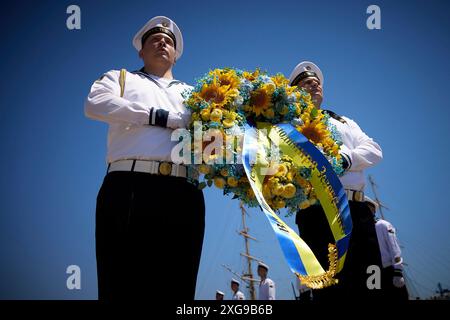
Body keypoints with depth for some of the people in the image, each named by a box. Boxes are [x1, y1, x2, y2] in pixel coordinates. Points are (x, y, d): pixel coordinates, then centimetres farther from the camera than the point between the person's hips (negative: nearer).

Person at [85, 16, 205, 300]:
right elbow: (96, 104, 2)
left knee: (176, 288, -2)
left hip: (183, 193, 3)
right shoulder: (120, 78, 24)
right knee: (123, 285, -8)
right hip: (130, 186, -2)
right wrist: (165, 117, -2)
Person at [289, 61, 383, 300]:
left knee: (369, 286, 2)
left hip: (359, 209, 5)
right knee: (334, 289, -9)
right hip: (320, 210, -5)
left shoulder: (344, 122, 28)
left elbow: (374, 151, 13)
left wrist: (346, 159, -7)